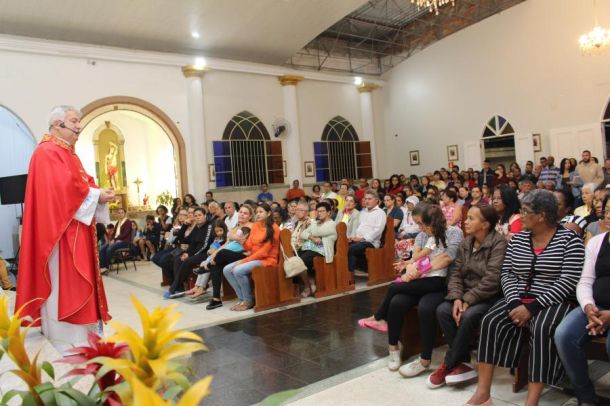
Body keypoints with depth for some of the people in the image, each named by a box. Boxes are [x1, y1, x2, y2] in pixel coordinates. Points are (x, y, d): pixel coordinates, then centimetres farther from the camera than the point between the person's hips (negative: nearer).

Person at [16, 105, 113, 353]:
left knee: (75, 280, 13)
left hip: (77, 228, 10)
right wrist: (96, 195, -16)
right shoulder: (48, 152, -11)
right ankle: (68, 336, 0)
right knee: (64, 280, -6)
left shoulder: (68, 153, 20)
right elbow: (64, 186, -23)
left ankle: (78, 331, 22)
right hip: (61, 228, -10)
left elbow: (79, 183, 18)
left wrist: (99, 194, -1)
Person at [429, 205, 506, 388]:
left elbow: (492, 279, -21)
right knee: (442, 310, -19)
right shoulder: (465, 243, 8)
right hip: (466, 294, 6)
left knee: (468, 315, -31)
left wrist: (467, 300, -21)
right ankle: (463, 363, -11)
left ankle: (448, 365, -12)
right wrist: (457, 298, -14)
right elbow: (455, 273, 3)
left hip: (491, 296, -6)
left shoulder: (499, 243, -13)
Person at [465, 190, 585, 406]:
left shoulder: (569, 240, -6)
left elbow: (567, 282, -14)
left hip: (554, 303, -4)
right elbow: (507, 274, 5)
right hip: (520, 299, 5)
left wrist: (532, 307, -21)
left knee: (542, 329, -34)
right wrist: (515, 303, -14)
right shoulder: (517, 239, 10)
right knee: (491, 321, -21)